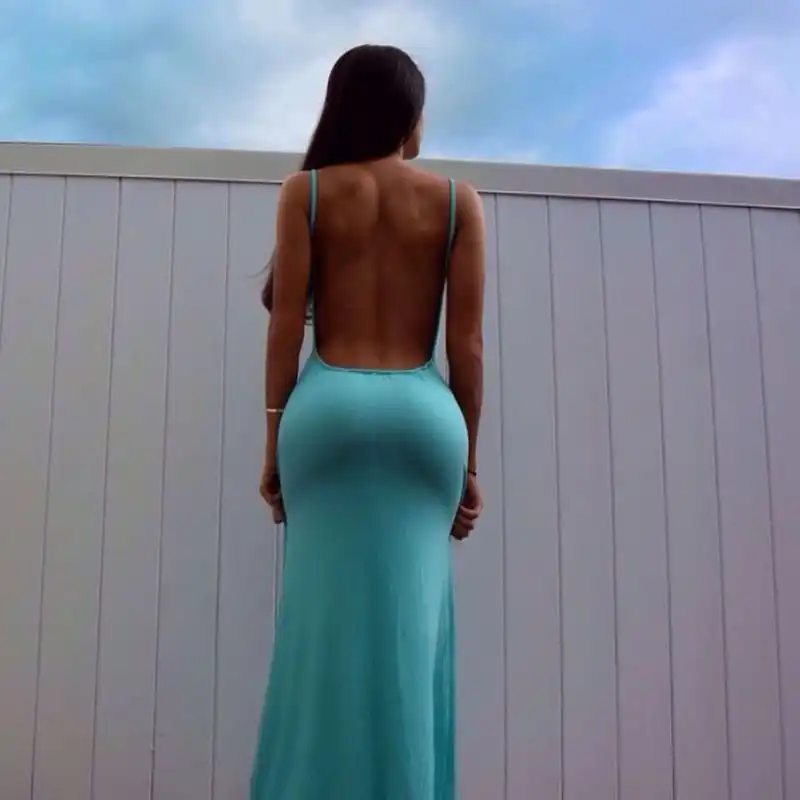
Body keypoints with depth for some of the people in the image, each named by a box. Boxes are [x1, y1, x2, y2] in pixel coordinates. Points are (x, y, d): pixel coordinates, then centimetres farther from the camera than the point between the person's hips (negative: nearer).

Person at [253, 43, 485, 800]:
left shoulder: (306, 190, 8)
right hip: (422, 413, 1)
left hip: (329, 407, 0)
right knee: (407, 628, 5)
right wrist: (468, 460, 9)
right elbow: (466, 341, 3)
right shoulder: (456, 199, 9)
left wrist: (273, 442, 5)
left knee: (327, 622, 4)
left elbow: (286, 324, 0)